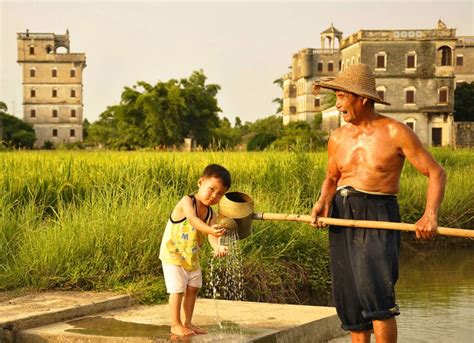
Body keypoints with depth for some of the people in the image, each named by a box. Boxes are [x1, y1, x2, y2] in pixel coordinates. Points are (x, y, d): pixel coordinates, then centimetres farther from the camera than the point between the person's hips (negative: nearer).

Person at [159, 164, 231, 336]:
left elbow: (211, 235, -21)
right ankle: (175, 325, 6)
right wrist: (210, 229, -61)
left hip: (191, 256, 7)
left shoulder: (211, 214, -3)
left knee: (193, 288, 13)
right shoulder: (187, 202, -22)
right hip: (173, 253, -7)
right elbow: (193, 219, -43)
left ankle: (188, 323, 27)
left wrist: (218, 247, -44)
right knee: (178, 289, -6)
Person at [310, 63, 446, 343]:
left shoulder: (395, 133, -5)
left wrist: (430, 215, -20)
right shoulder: (338, 138, 10)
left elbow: (436, 173, -5)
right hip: (341, 216, 5)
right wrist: (323, 201, 0)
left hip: (379, 214, -5)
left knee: (375, 290, -20)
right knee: (350, 298, 6)